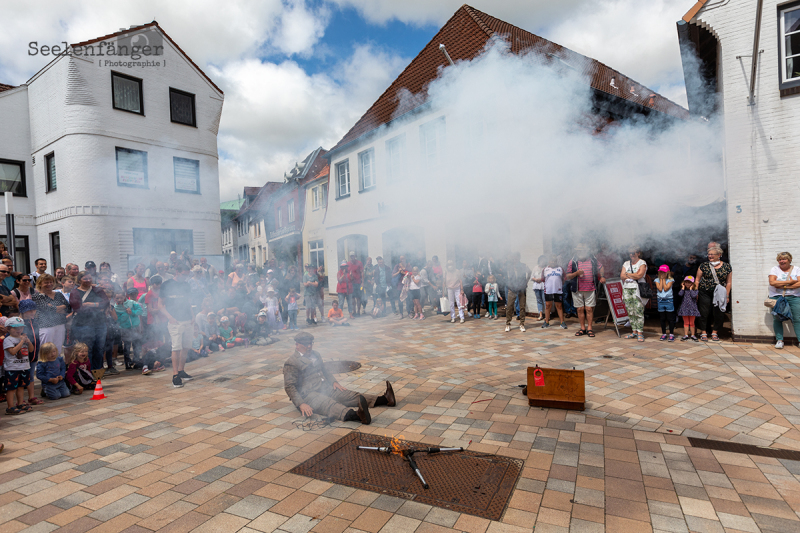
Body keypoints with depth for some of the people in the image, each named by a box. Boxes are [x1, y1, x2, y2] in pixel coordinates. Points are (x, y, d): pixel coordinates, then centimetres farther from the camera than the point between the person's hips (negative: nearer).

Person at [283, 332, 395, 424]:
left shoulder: (315, 355, 18)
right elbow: (289, 387, -13)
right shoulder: (291, 363, -7)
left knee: (351, 395, -7)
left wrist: (333, 382, 10)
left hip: (325, 388, 8)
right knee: (330, 404, -36)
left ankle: (384, 399, -17)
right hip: (308, 395, -8)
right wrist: (301, 404, -24)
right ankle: (355, 414, -64)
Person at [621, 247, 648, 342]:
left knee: (639, 312, -9)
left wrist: (628, 274, -2)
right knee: (630, 312, 5)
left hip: (637, 289, -5)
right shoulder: (626, 263, 17)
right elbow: (622, 276, 5)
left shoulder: (642, 263, 2)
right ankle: (634, 332, 12)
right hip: (626, 289, 5)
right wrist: (634, 275, -6)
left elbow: (639, 275, -12)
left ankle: (640, 333, -5)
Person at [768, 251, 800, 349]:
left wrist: (784, 286, -12)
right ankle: (779, 340, 3)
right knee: (777, 319, -4)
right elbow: (772, 282, -9)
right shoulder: (775, 269, 6)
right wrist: (790, 282, -9)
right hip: (777, 297, -1)